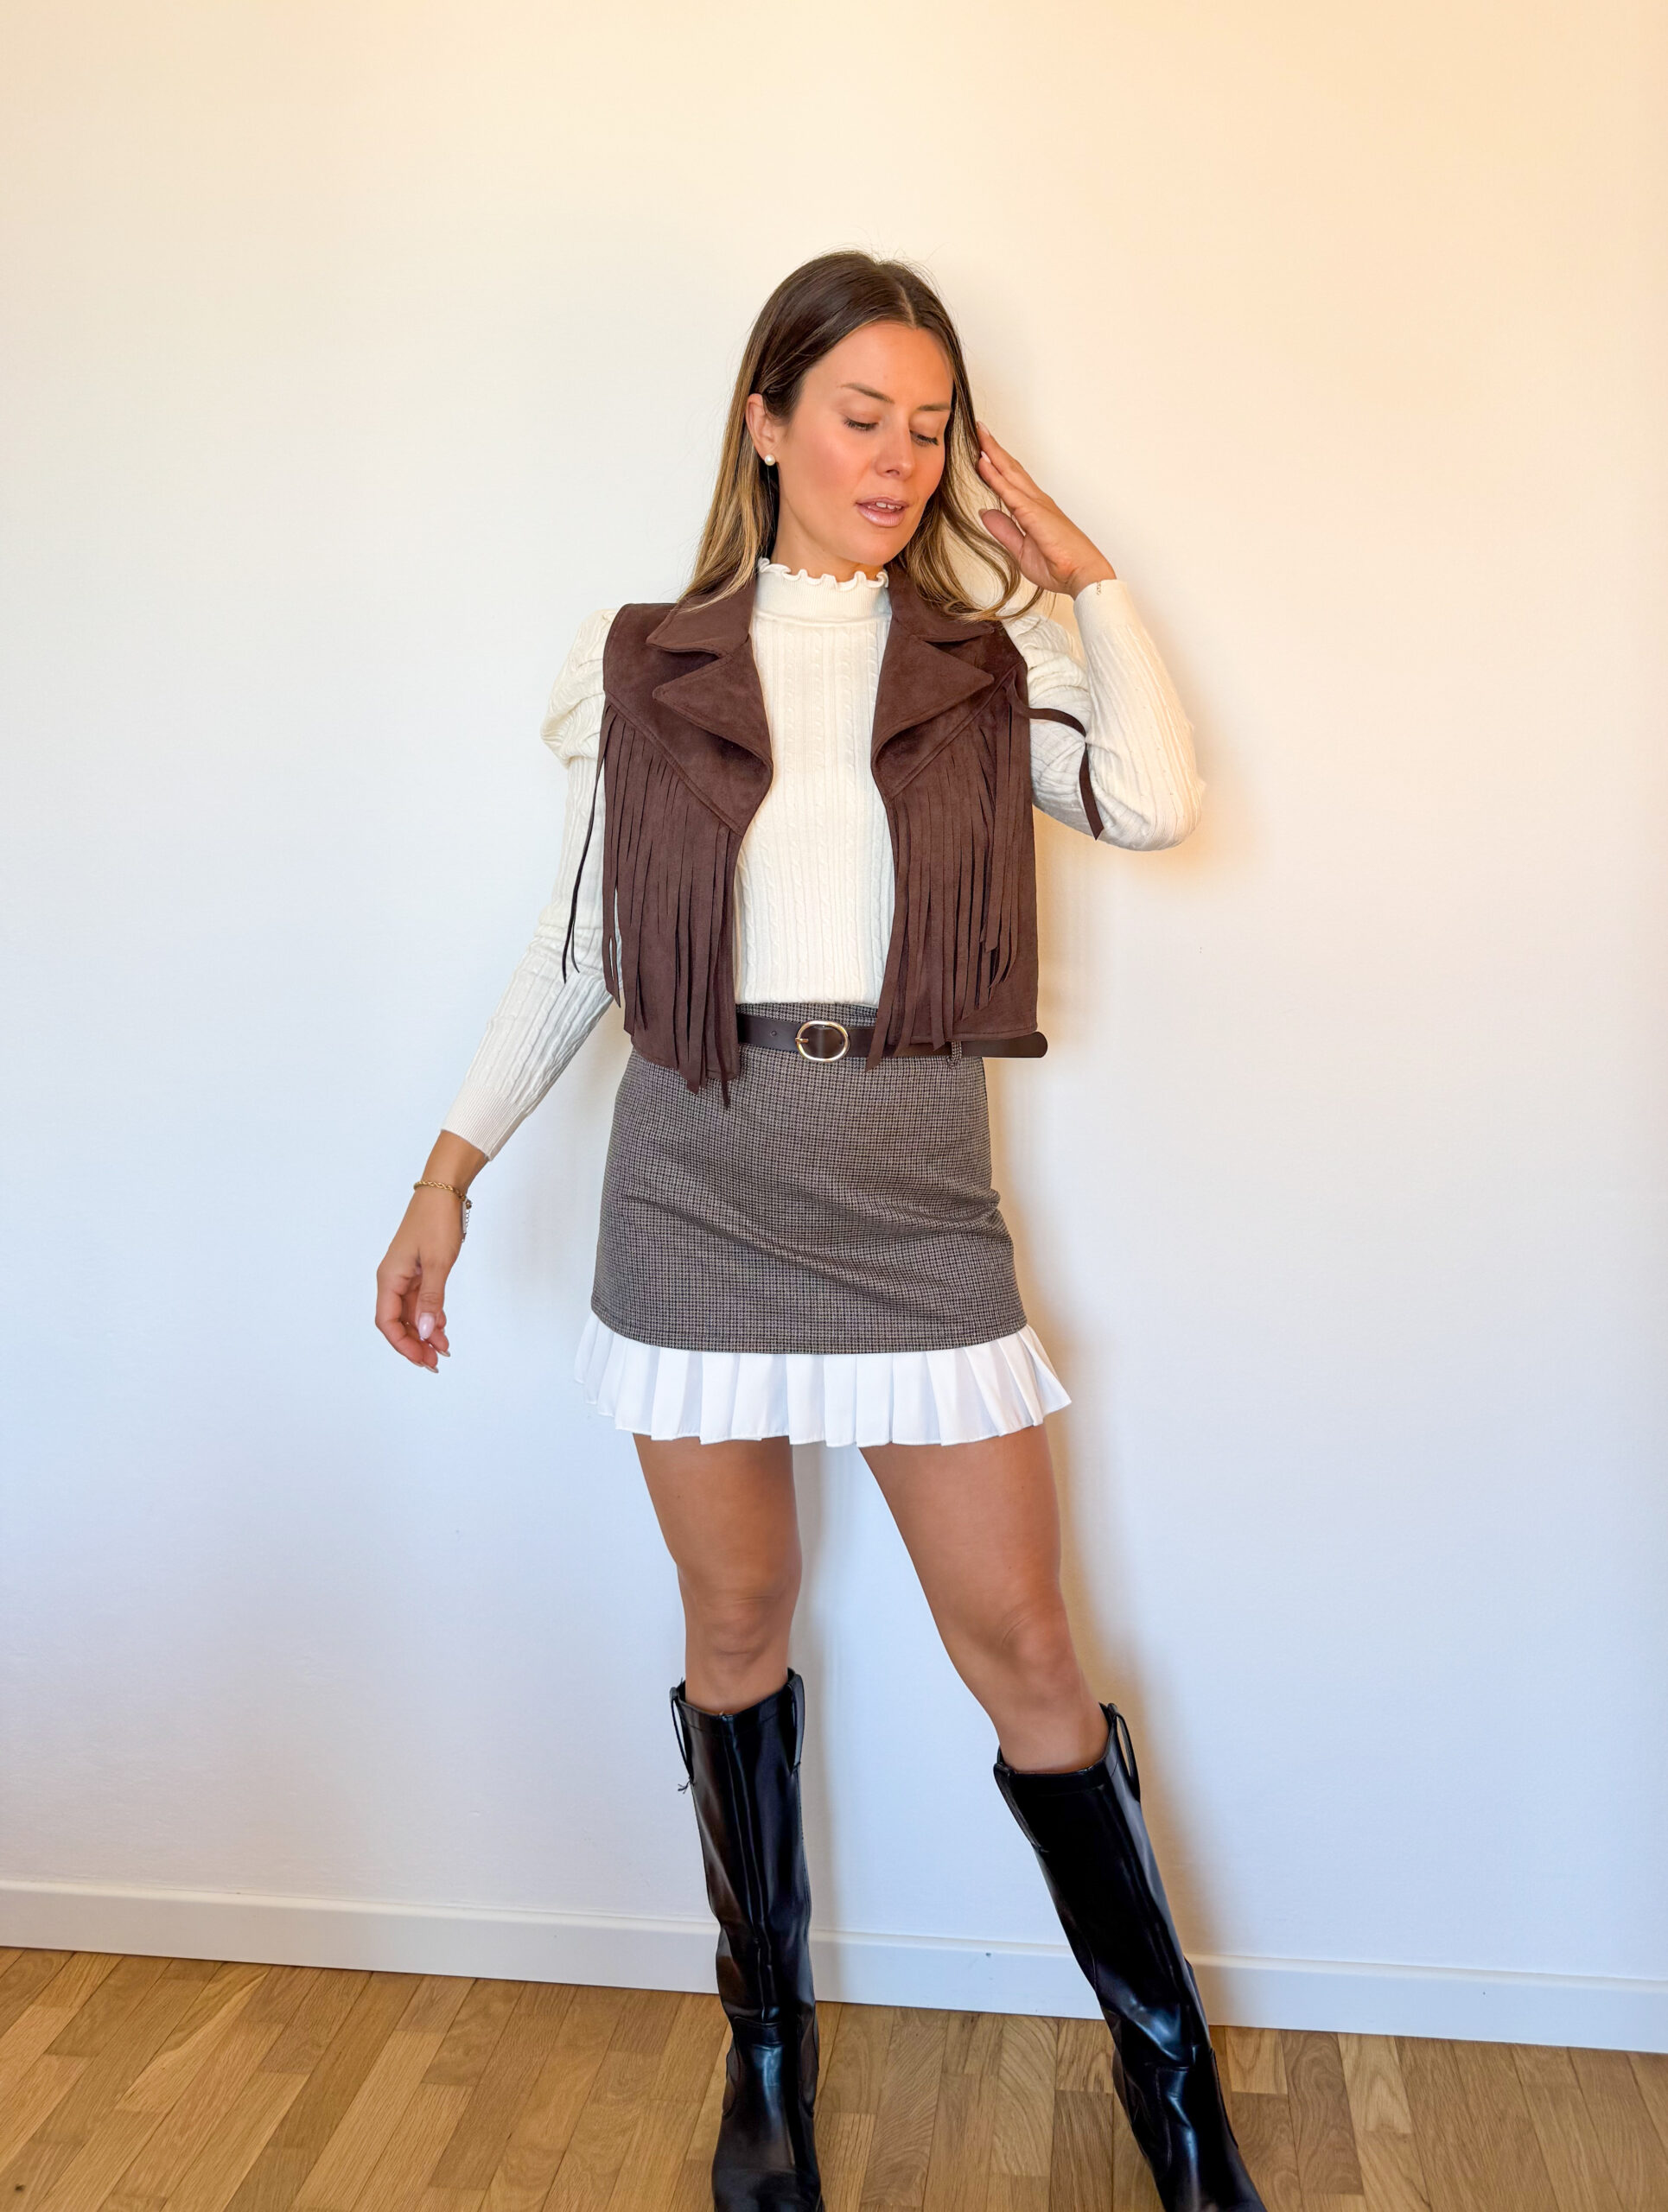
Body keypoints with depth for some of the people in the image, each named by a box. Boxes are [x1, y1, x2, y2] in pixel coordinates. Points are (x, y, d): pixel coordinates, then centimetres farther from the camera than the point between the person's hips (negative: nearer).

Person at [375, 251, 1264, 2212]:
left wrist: (1080, 570, -2)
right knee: (735, 1625, 11)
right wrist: (449, 1171, 7)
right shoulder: (648, 664, 7)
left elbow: (1154, 801, -12)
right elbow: (579, 945, 10)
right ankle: (767, 2048, 31)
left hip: (914, 1201, 0)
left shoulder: (990, 667, 7)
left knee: (1020, 1643, 2)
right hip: (696, 1186, 1)